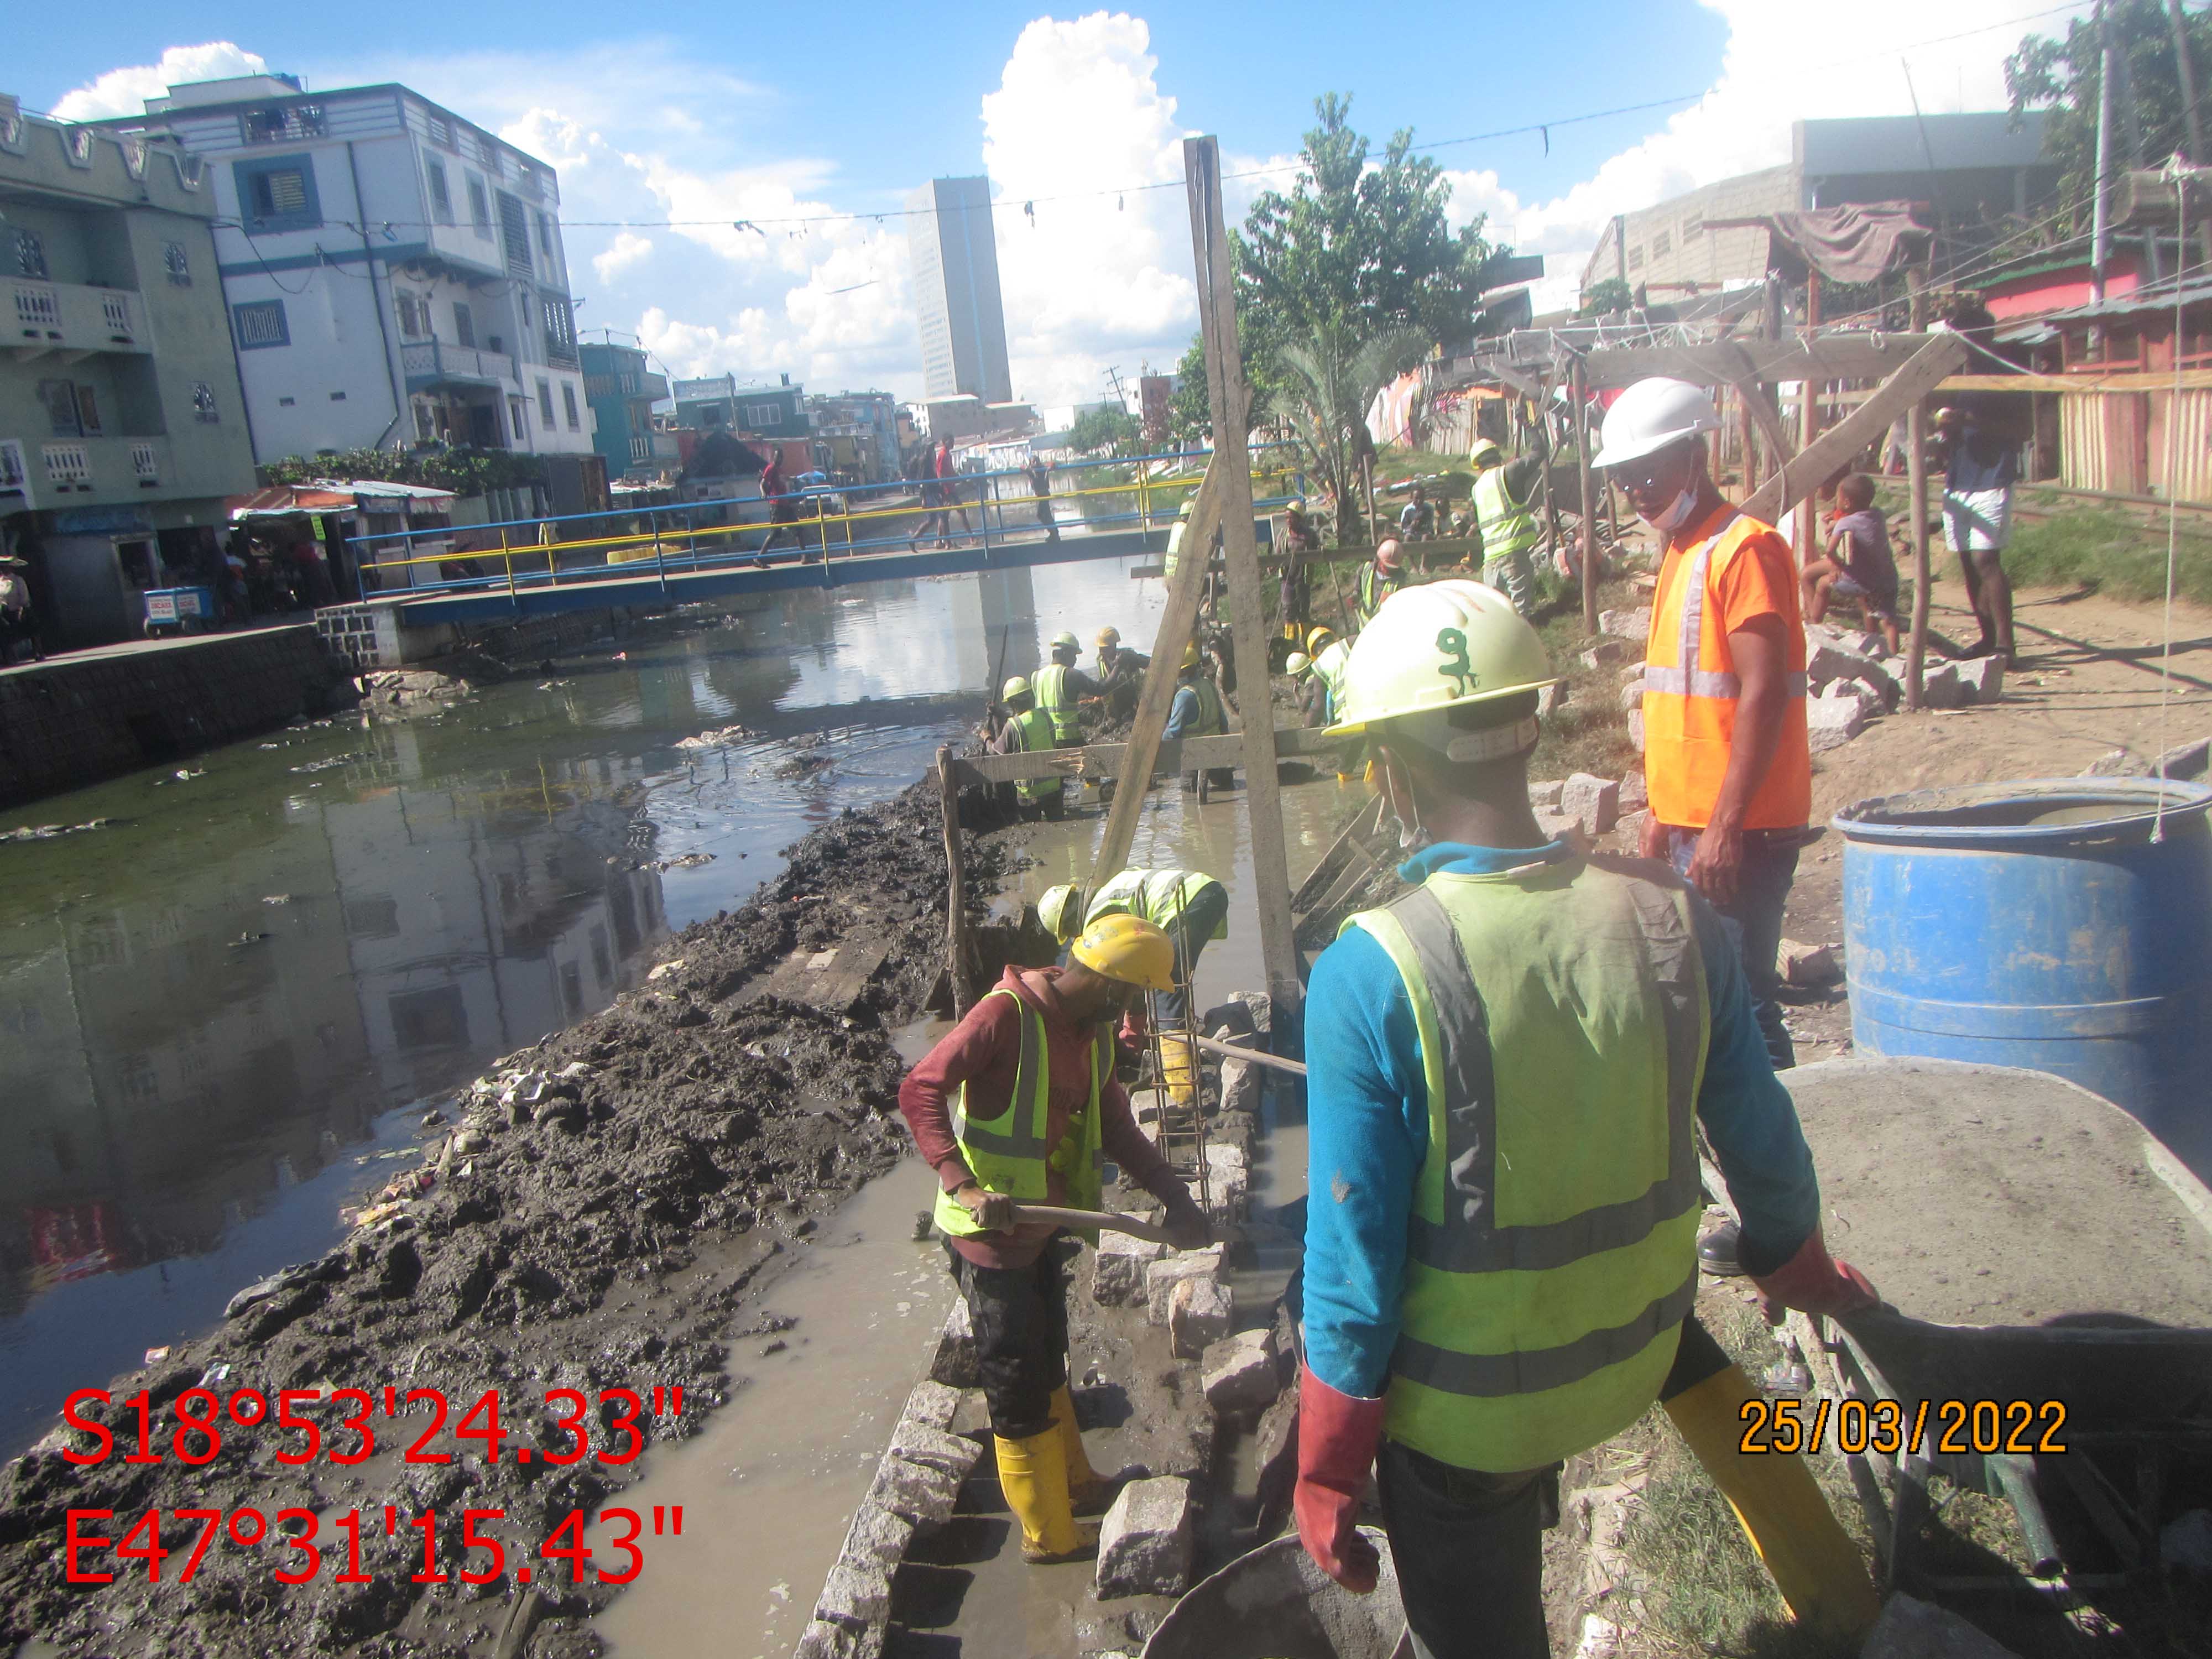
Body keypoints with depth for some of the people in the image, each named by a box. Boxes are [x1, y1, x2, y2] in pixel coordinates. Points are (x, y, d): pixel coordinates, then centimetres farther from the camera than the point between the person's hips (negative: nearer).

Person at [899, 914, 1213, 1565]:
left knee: (1047, 1365, 25)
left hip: (1042, 1226, 8)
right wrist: (964, 1186, -37)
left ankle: (1074, 1483, 44)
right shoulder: (1007, 1013, -23)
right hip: (991, 1233, -8)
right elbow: (920, 1092, -27)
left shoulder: (1094, 1034, 3)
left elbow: (1116, 1128, 8)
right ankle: (1050, 1533, 23)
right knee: (1018, 1385, 7)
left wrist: (1176, 1198, -3)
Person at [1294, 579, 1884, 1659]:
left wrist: (1325, 1472, -5)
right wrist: (1800, 1265, 23)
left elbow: (1355, 1256, -20)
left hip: (1460, 1406, -4)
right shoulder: (1671, 919, -14)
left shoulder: (1370, 977, -26)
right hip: (1637, 1355, 4)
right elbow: (1758, 1138, 1)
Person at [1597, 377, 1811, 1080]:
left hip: (1737, 830, -9)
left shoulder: (1744, 548, -13)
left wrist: (1726, 825, -22)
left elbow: (1764, 694, -19)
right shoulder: (1681, 552, 16)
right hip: (1689, 823, 9)